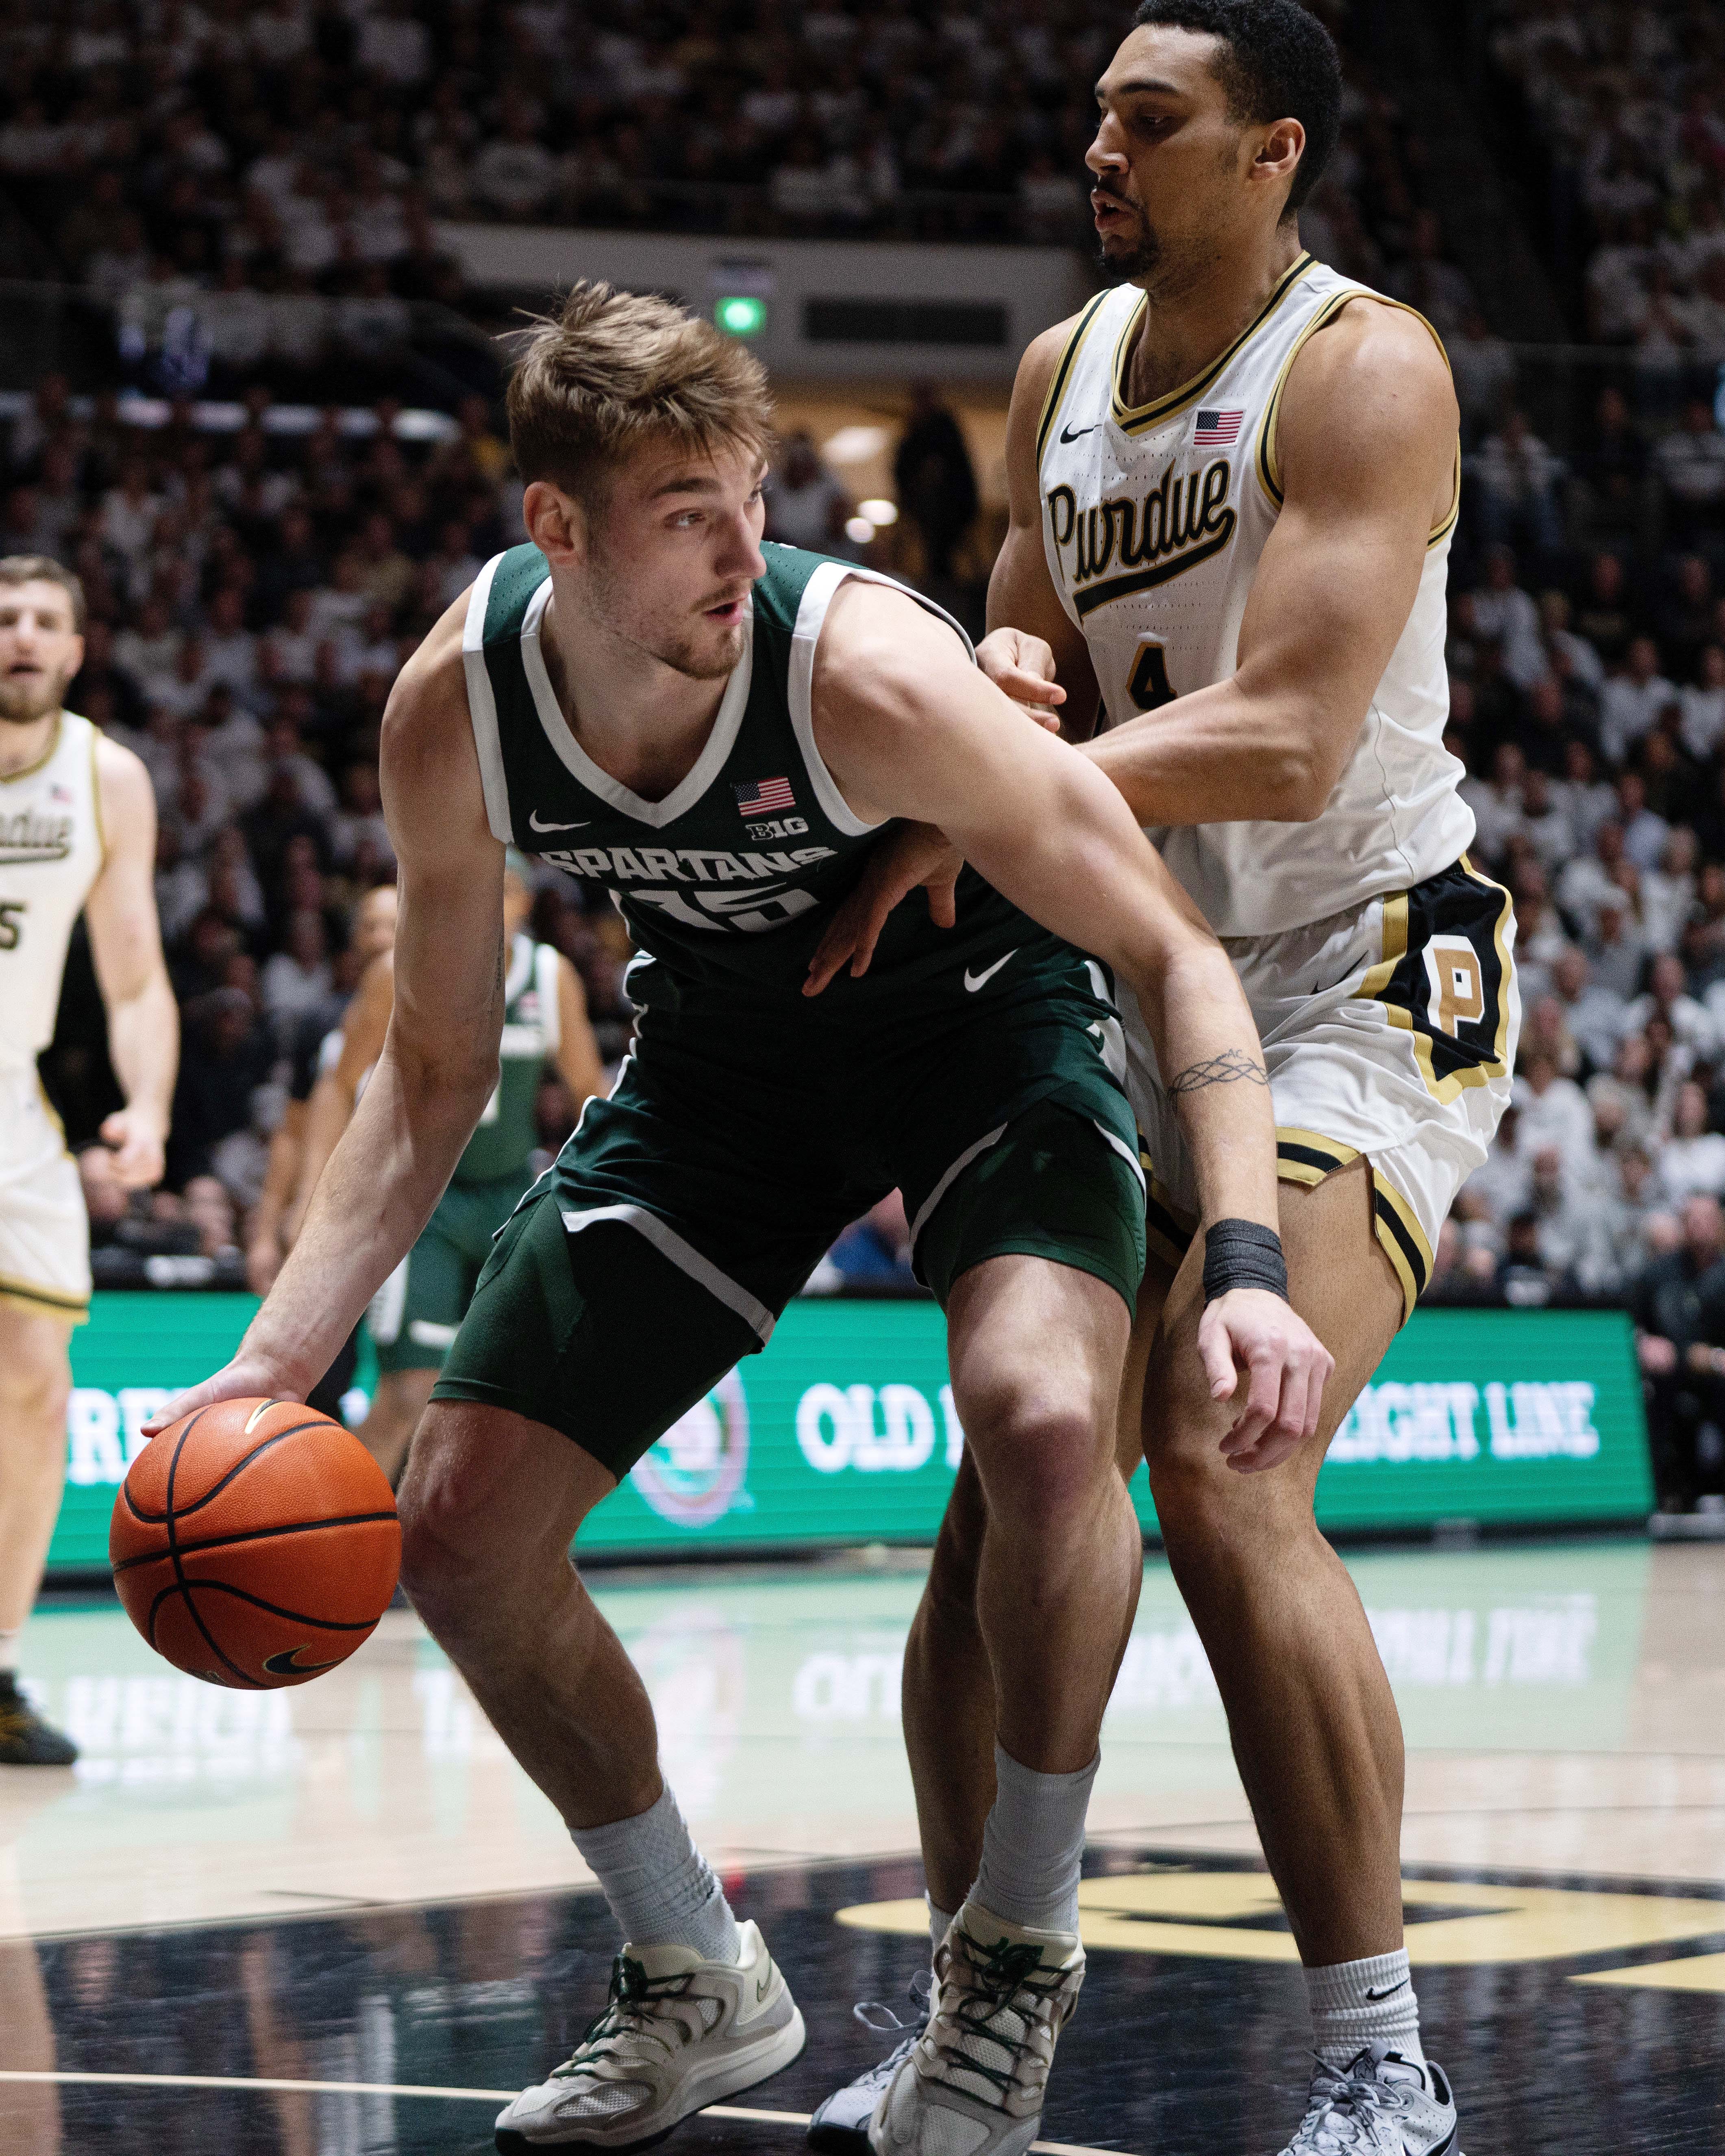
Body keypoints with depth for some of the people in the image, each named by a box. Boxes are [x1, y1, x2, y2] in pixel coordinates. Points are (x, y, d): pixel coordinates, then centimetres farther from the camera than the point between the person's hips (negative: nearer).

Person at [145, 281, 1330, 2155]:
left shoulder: (866, 674, -34)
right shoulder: (453, 711, -20)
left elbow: (1177, 958, -26)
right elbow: (433, 1077, -5)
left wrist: (1243, 1265, -39)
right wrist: (277, 1357, -16)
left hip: (989, 1028, -4)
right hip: (724, 1055, 5)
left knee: (1045, 1423, -34)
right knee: (456, 1530, -1)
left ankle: (1020, 1947, -9)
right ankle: (698, 1988, 20)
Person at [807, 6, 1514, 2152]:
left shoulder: (1362, 368, -15)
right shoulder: (1060, 374, 9)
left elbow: (1286, 743, -25)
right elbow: (1031, 658, 19)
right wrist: (1003, 676, -7)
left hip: (1369, 974, -8)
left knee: (1222, 1474, -24)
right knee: (1011, 1488, 4)